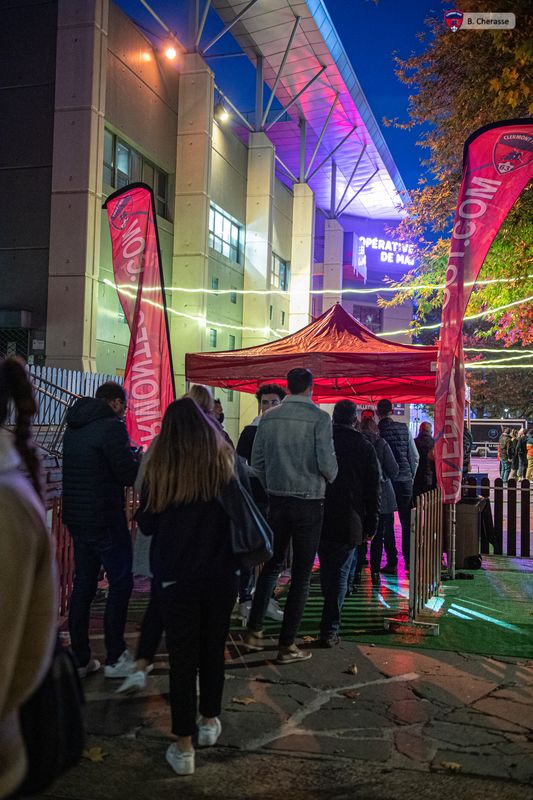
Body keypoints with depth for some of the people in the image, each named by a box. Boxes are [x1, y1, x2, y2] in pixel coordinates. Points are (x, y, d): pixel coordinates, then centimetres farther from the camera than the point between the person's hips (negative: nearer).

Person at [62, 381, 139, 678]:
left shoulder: (75, 427, 11)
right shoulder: (112, 427, -15)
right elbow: (130, 475, -16)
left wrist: (130, 457, 14)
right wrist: (142, 460, 4)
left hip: (76, 517, 8)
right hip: (105, 518, -8)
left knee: (83, 585, 13)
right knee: (121, 584, 3)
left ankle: (80, 659, 18)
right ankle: (116, 658, 8)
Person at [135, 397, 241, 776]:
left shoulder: (160, 468, -11)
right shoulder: (227, 461, -6)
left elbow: (146, 524, -1)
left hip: (175, 575, -2)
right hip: (221, 573, 2)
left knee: (183, 657, 7)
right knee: (213, 649, 19)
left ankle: (184, 746, 12)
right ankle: (210, 721, 33)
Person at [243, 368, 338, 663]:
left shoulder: (269, 417, 2)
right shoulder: (319, 417, -10)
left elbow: (256, 461, 3)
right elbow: (326, 462, -16)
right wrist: (330, 478, 6)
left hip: (276, 501, 4)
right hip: (309, 503, -4)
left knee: (272, 564, 20)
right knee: (301, 575, 5)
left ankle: (254, 631, 21)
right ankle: (287, 646, 10)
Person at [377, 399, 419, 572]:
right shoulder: (404, 429, 0)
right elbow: (414, 456, 4)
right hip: (405, 480, 2)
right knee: (407, 522, 11)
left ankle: (392, 563, 2)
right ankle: (408, 561, 13)